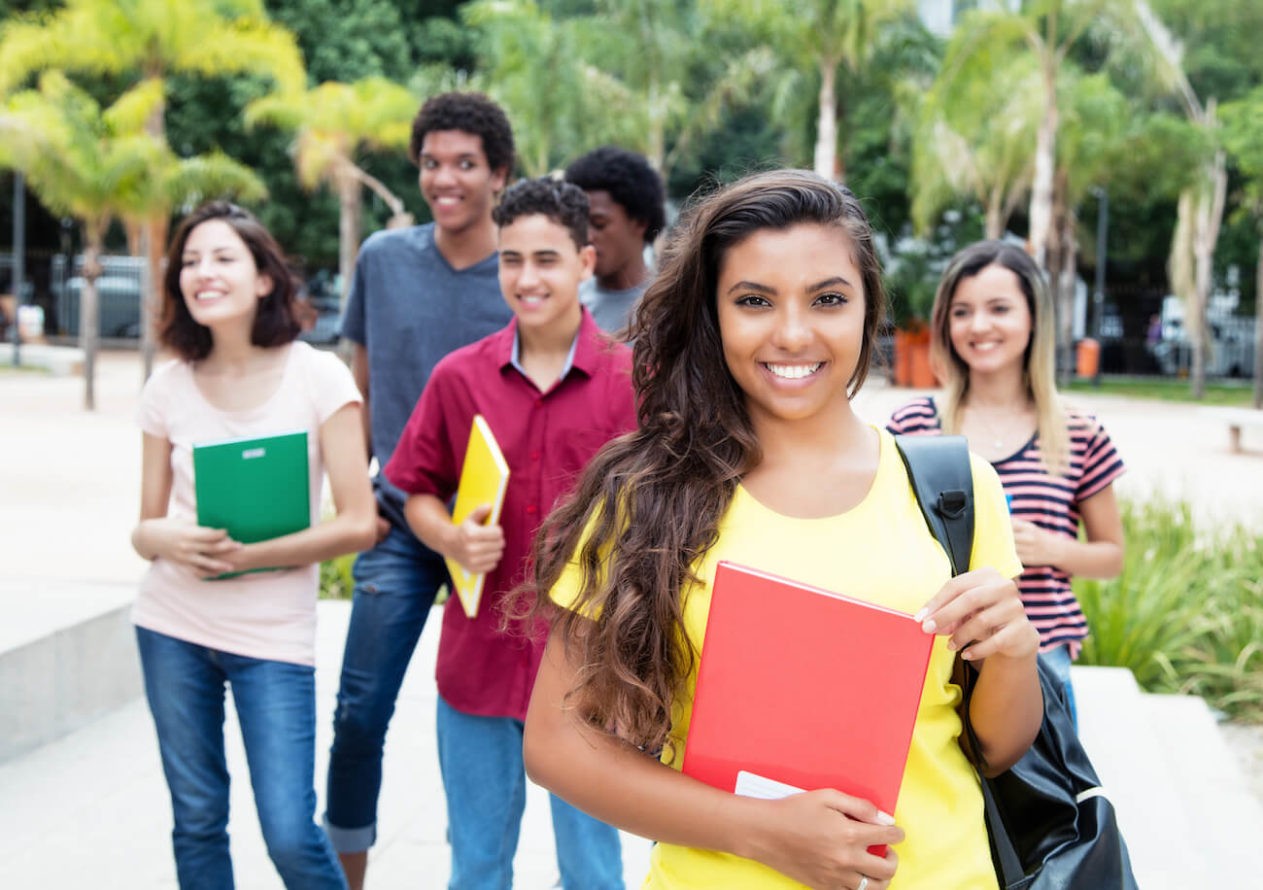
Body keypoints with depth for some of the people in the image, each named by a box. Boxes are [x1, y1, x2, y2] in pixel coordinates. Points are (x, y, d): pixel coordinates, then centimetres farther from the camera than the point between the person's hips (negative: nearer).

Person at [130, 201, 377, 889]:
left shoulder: (317, 376, -7)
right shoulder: (168, 386, 2)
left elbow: (357, 524, -10)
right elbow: (146, 526, 8)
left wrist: (249, 557, -19)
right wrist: (161, 538, -16)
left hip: (274, 634, -3)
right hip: (172, 626, 3)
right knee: (196, 822, 10)